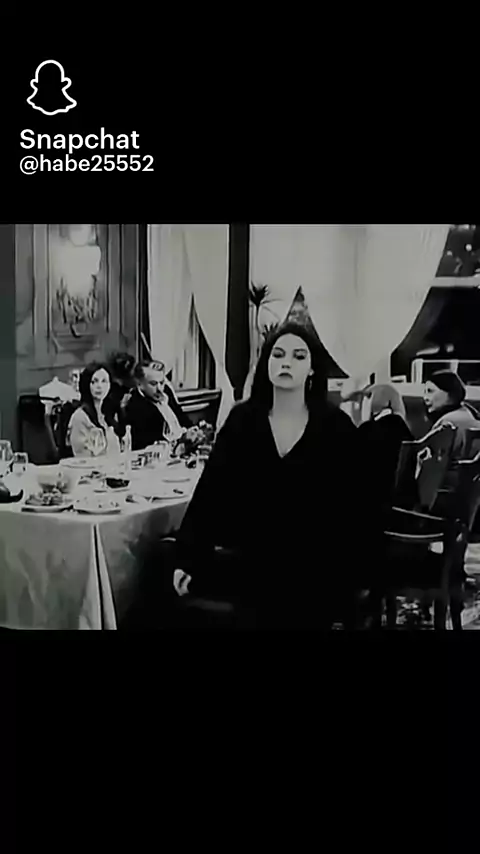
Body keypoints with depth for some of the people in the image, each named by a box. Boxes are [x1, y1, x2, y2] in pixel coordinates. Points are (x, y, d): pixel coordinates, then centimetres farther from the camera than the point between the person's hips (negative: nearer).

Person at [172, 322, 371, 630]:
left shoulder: (337, 426, -5)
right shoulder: (242, 420, 0)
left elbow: (355, 501, -5)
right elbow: (211, 489, -5)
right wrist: (188, 557, -13)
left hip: (316, 570, -1)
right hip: (257, 565, 1)